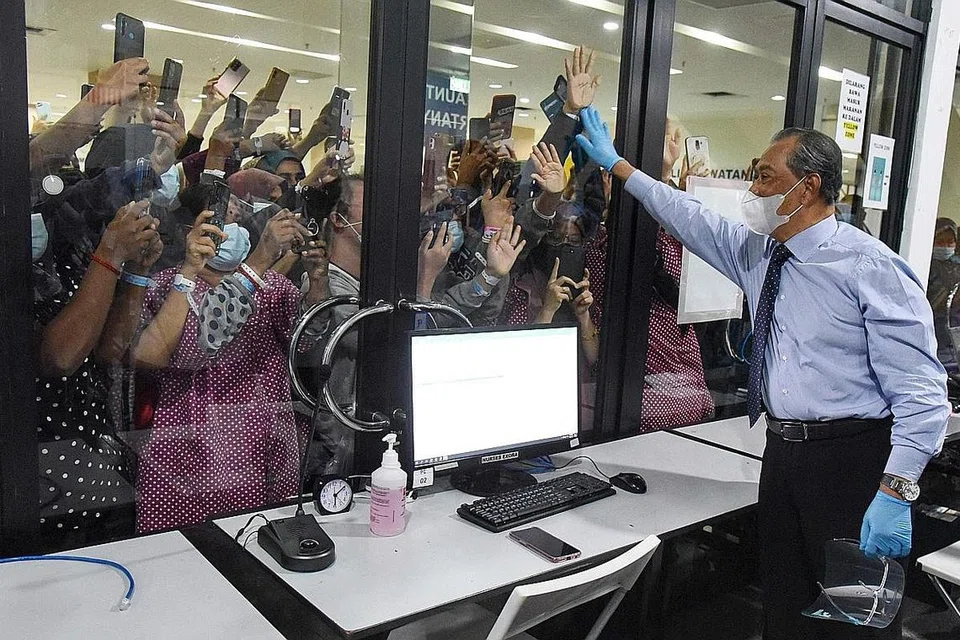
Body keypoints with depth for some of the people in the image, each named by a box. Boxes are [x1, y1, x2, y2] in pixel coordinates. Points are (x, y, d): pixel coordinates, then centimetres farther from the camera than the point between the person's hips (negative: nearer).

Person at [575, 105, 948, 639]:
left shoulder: (871, 266, -14)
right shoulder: (756, 254, 7)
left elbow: (921, 389, -16)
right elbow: (690, 218, 20)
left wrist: (895, 492, -22)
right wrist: (616, 164, 25)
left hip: (853, 459, -6)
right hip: (782, 451, 7)